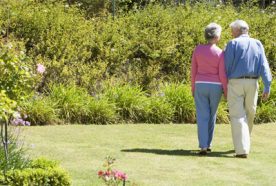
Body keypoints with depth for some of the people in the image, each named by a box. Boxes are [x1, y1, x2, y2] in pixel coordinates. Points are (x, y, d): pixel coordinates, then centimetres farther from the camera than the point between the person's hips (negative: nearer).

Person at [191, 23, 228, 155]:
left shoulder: (198, 49, -4)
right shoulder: (220, 53, -10)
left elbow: (193, 70, 1)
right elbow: (222, 75, -10)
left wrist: (193, 88, 11)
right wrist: (227, 92, 0)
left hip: (201, 86, 0)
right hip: (215, 87, 0)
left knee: (202, 117, -1)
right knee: (211, 116, 18)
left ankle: (203, 146, -15)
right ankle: (208, 144, 23)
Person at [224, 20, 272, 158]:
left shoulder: (233, 44, -5)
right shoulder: (257, 44, 6)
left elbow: (226, 66, -5)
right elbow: (264, 66, -1)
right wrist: (267, 87, -4)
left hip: (235, 83, -4)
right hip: (252, 84, 4)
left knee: (238, 116, -4)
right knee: (249, 115, 18)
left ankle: (242, 150, -14)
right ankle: (244, 145, 32)